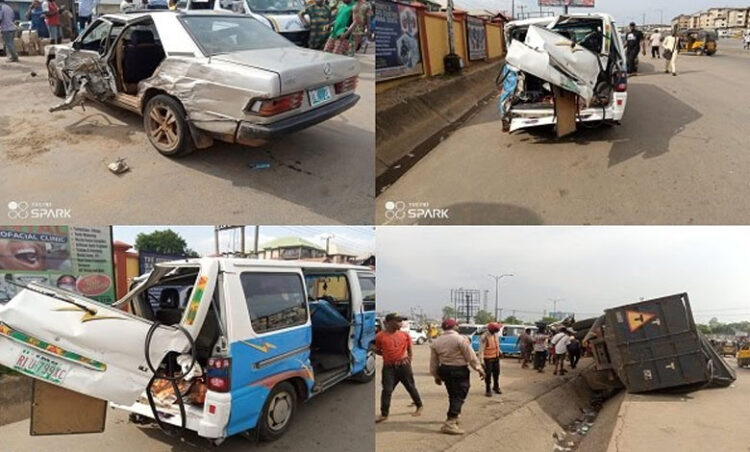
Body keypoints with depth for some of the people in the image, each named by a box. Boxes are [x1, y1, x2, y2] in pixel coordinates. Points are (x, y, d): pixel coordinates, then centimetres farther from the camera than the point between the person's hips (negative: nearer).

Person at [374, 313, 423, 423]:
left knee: (411, 387, 12)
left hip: (403, 365, 1)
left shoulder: (404, 334, 2)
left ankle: (419, 407, 32)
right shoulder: (380, 336, -5)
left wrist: (408, 362, 11)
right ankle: (384, 414, 7)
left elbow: (409, 350, 13)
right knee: (387, 390, -3)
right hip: (389, 367, -1)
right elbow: (377, 351, 5)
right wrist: (388, 355, -5)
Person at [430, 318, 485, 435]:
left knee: (453, 395, 21)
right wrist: (479, 369, -2)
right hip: (459, 371, -6)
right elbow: (471, 356, -12)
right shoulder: (460, 339, -13)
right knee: (459, 396, -3)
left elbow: (433, 362, 8)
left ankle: (453, 417, 34)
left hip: (444, 370, 6)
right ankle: (450, 423, -11)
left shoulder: (436, 342, 4)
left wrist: (436, 375, 17)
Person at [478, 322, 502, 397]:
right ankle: (488, 390, 17)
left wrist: (500, 351, 21)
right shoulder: (484, 337, -23)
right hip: (488, 358, -7)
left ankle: (496, 387, 37)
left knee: (496, 372, 18)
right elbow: (481, 349, -23)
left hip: (496, 357, 7)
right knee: (488, 374, 3)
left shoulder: (495, 334, 1)